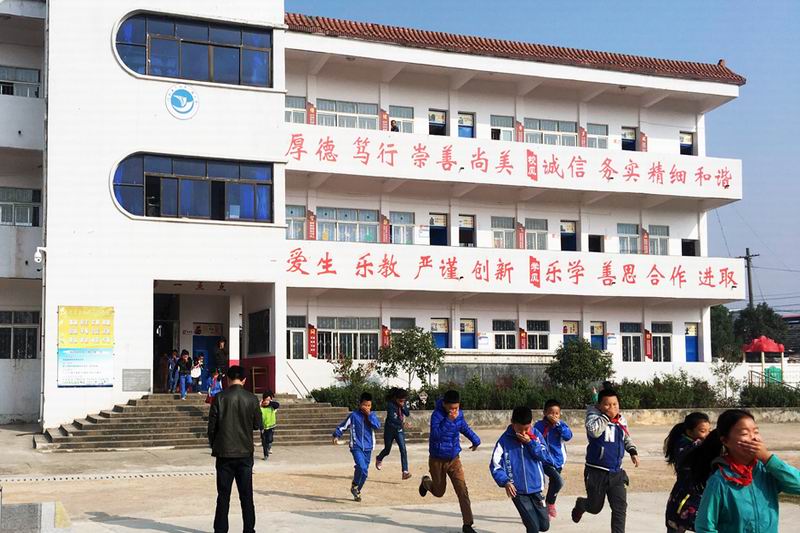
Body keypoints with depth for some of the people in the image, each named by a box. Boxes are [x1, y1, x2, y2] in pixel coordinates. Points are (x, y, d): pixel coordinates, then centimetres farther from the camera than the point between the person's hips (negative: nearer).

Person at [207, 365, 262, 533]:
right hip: (245, 453, 1)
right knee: (246, 495, 8)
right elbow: (257, 425, 4)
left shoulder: (220, 398, -7)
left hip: (224, 452, -1)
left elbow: (212, 425, -4)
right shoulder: (252, 399, -4)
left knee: (223, 495, 7)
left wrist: (213, 444, 11)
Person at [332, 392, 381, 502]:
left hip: (368, 448, 4)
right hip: (356, 447, -4)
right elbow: (342, 426, 4)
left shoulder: (372, 415, 5)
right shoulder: (354, 415, -3)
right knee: (361, 467, -24)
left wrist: (369, 415, -14)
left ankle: (357, 491, 26)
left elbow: (378, 426, -11)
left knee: (364, 471, 8)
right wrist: (336, 436, -7)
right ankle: (354, 486, -2)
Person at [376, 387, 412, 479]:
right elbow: (392, 418, -28)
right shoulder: (390, 404, -21)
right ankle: (379, 459, 50)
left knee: (403, 449, -12)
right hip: (390, 429, -3)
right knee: (387, 450, 14)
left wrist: (403, 407, -22)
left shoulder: (404, 403, -4)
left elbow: (407, 414, -7)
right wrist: (402, 423, -36)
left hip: (399, 430, 3)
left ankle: (405, 472, -15)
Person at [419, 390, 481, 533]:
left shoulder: (459, 413, -4)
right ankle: (426, 482, 48)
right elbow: (436, 434, -37)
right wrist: (449, 420, -42)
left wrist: (475, 440, 24)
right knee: (439, 492, 14)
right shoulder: (437, 414, -22)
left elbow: (464, 427, 18)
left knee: (462, 491, -9)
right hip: (437, 460, -3)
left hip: (454, 460, 3)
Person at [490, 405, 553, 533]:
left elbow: (546, 456, -6)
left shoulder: (535, 435, -1)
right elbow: (495, 465, -6)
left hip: (535, 488, 3)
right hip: (517, 491, -3)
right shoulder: (505, 440, -8)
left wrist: (530, 442, -16)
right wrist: (505, 482, -20)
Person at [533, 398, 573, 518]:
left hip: (558, 460, 5)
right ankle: (550, 504, -2)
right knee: (558, 481, -23)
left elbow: (568, 436, -16)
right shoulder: (539, 425, -9)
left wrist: (558, 424, -21)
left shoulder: (561, 424, 0)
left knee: (553, 484, 19)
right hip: (546, 460, -5)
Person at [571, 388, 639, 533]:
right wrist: (607, 416, -28)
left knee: (620, 508, -6)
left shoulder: (621, 420, 5)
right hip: (597, 472, -4)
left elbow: (627, 438, 23)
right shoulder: (594, 415, -14)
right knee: (595, 507, 12)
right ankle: (580, 505, 46)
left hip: (616, 472, 4)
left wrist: (633, 451, 8)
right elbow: (594, 431, -36)